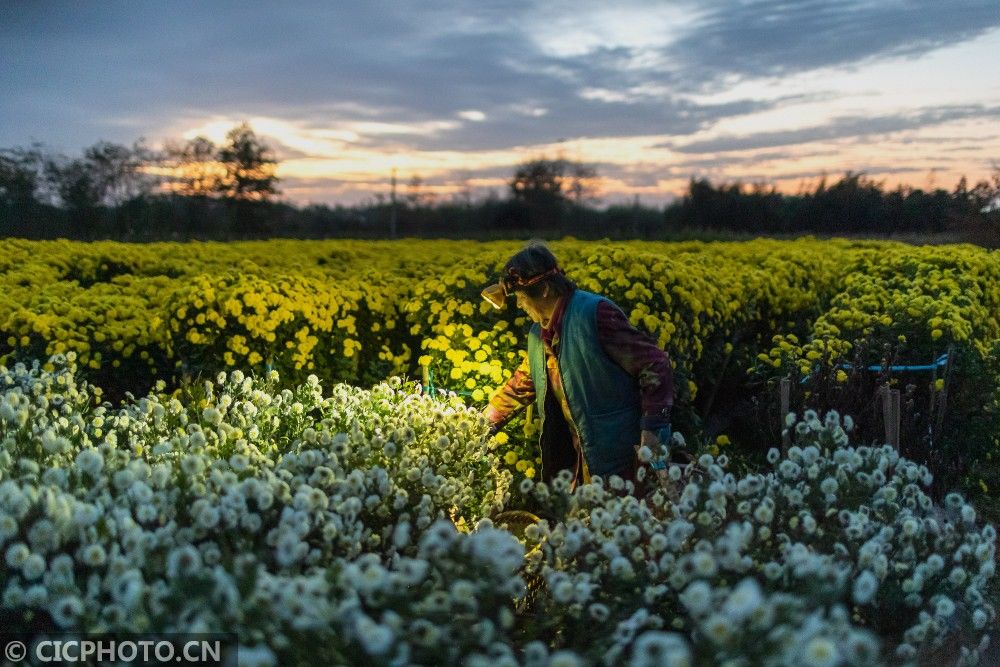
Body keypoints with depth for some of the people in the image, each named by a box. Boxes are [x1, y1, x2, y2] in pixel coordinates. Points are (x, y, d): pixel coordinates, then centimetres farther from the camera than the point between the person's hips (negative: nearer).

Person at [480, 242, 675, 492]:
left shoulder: (595, 313, -17)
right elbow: (521, 385, 24)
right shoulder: (539, 335, 9)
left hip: (618, 454, -8)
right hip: (577, 457, 8)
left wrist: (653, 428, -23)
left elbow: (656, 365, -17)